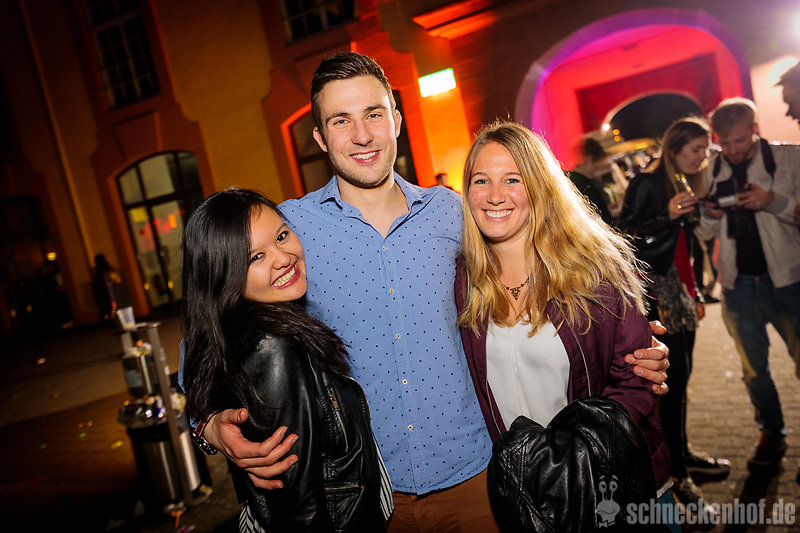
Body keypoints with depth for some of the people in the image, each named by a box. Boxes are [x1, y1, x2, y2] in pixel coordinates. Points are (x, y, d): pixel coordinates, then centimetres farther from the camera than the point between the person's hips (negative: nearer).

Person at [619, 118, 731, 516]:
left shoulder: (681, 186, 17)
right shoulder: (646, 185, -9)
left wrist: (695, 293, 24)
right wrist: (668, 215, -26)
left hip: (679, 294, 9)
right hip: (656, 295, -9)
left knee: (680, 376, 13)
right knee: (673, 378, -8)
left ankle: (683, 456, 26)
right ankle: (679, 474, 2)